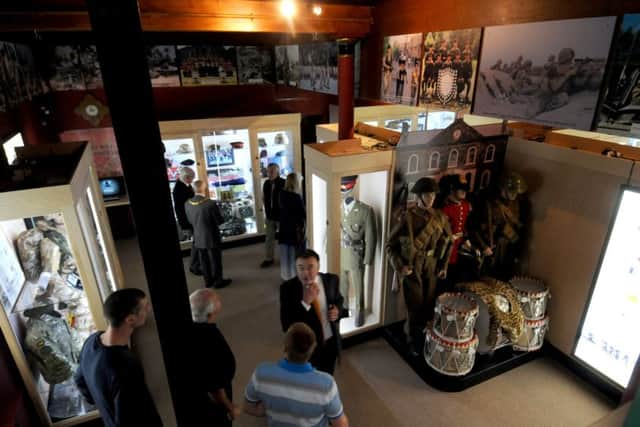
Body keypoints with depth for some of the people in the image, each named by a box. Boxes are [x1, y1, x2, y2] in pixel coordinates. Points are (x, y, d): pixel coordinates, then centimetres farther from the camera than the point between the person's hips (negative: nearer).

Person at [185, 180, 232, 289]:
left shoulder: (187, 204, -8)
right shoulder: (210, 203, -26)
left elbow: (190, 220, 5)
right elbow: (219, 221, -17)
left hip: (198, 238, 5)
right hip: (212, 238, -5)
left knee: (203, 261, 18)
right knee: (215, 260, 12)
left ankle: (208, 281, 33)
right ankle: (218, 281, 25)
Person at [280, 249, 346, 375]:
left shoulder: (331, 280, -12)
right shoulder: (288, 288, -22)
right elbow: (286, 325, -26)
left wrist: (337, 310, -14)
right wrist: (305, 302, -37)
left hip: (331, 342, 4)